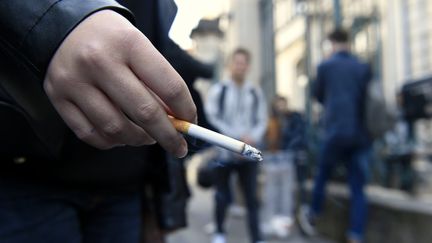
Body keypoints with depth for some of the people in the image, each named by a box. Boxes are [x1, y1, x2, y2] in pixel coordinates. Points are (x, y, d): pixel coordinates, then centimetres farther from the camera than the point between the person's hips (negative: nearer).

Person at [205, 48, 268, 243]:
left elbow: (262, 121, 6)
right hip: (224, 152, -2)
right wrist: (238, 136, -15)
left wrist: (252, 139, -14)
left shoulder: (256, 93, 8)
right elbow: (212, 118, -7)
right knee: (222, 196, 10)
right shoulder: (218, 90, 0)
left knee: (252, 198, 3)